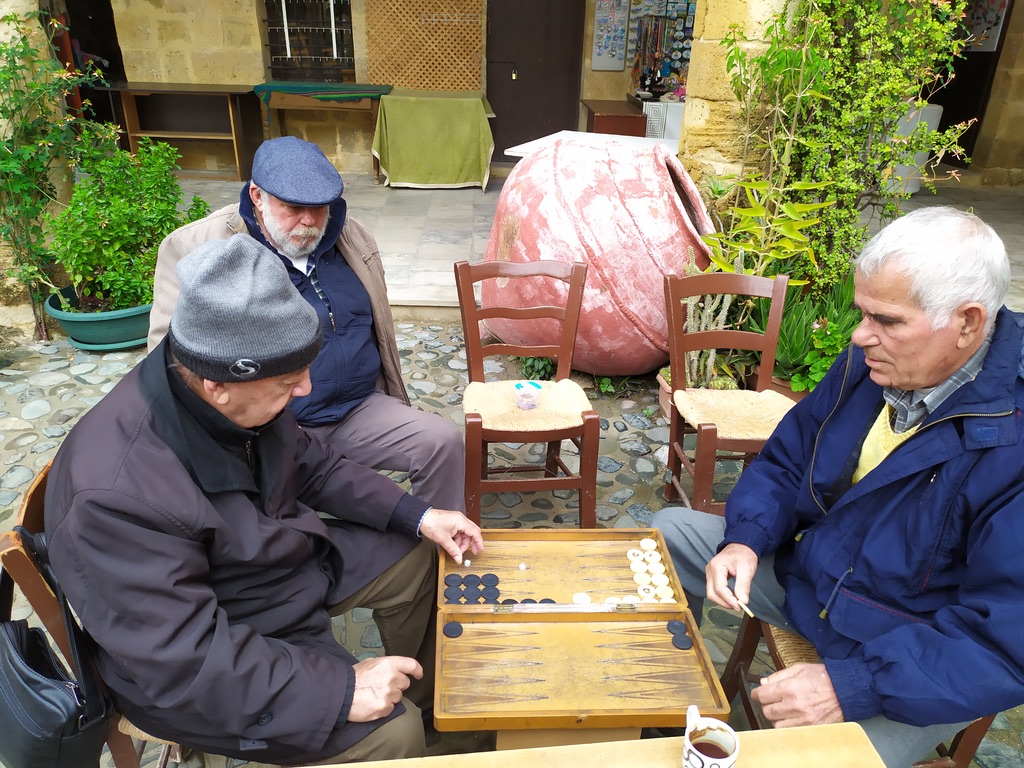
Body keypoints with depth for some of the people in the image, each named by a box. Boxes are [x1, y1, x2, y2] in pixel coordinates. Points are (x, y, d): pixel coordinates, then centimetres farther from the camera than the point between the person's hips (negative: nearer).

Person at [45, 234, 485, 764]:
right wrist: (341, 689, -31)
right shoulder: (119, 497, -37)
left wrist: (416, 515, -3)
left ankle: (422, 693, 36)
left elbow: (312, 465, 3)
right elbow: (185, 659, -33)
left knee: (419, 560, 13)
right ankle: (408, 718, 19)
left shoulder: (240, 400, -15)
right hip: (203, 665, -7)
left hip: (280, 556, 8)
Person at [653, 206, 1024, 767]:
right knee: (669, 532, 8)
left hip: (919, 662, -6)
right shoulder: (870, 361, -8)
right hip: (802, 569, 7)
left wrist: (852, 687, -32)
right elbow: (786, 460, 3)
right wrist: (746, 540, -15)